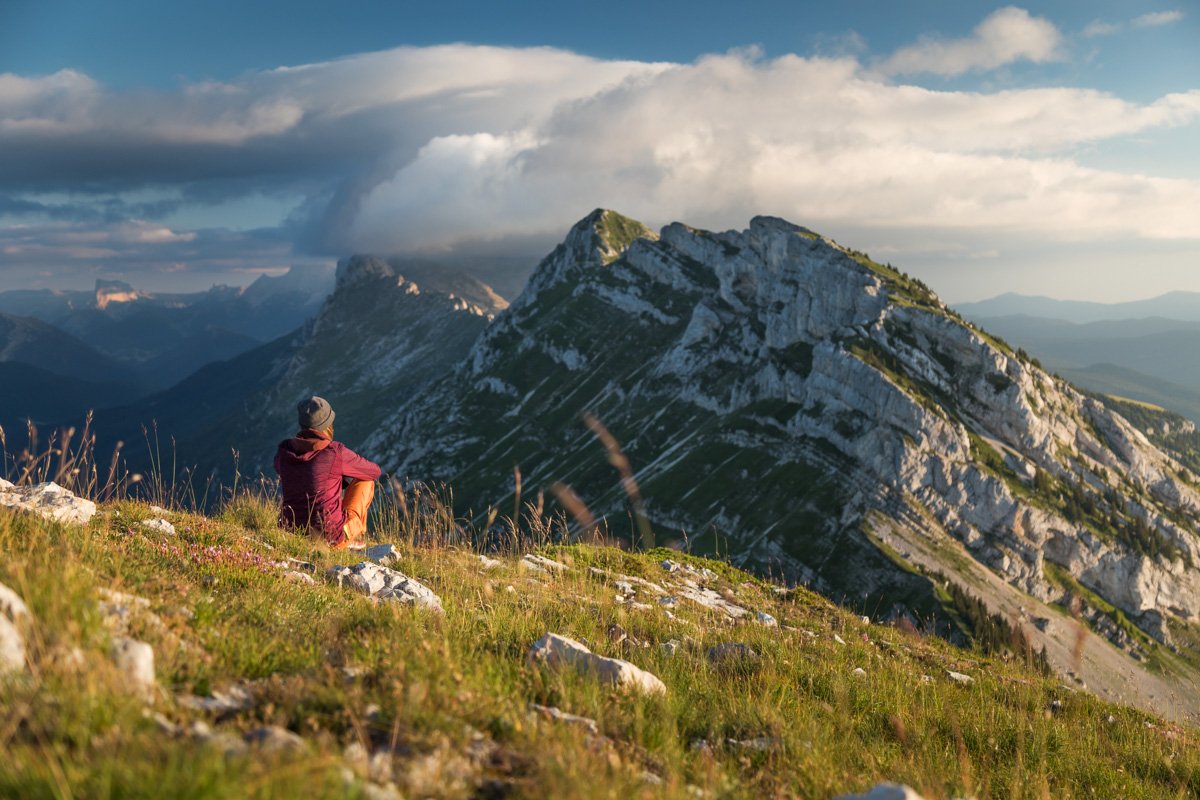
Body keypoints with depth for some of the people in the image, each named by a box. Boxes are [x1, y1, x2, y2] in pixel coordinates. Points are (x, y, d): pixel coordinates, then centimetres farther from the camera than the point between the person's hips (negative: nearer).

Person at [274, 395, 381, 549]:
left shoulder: (283, 451, -2)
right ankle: (356, 537, 22)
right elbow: (374, 471, 2)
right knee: (365, 480, 13)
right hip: (332, 538, -5)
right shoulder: (337, 453, -15)